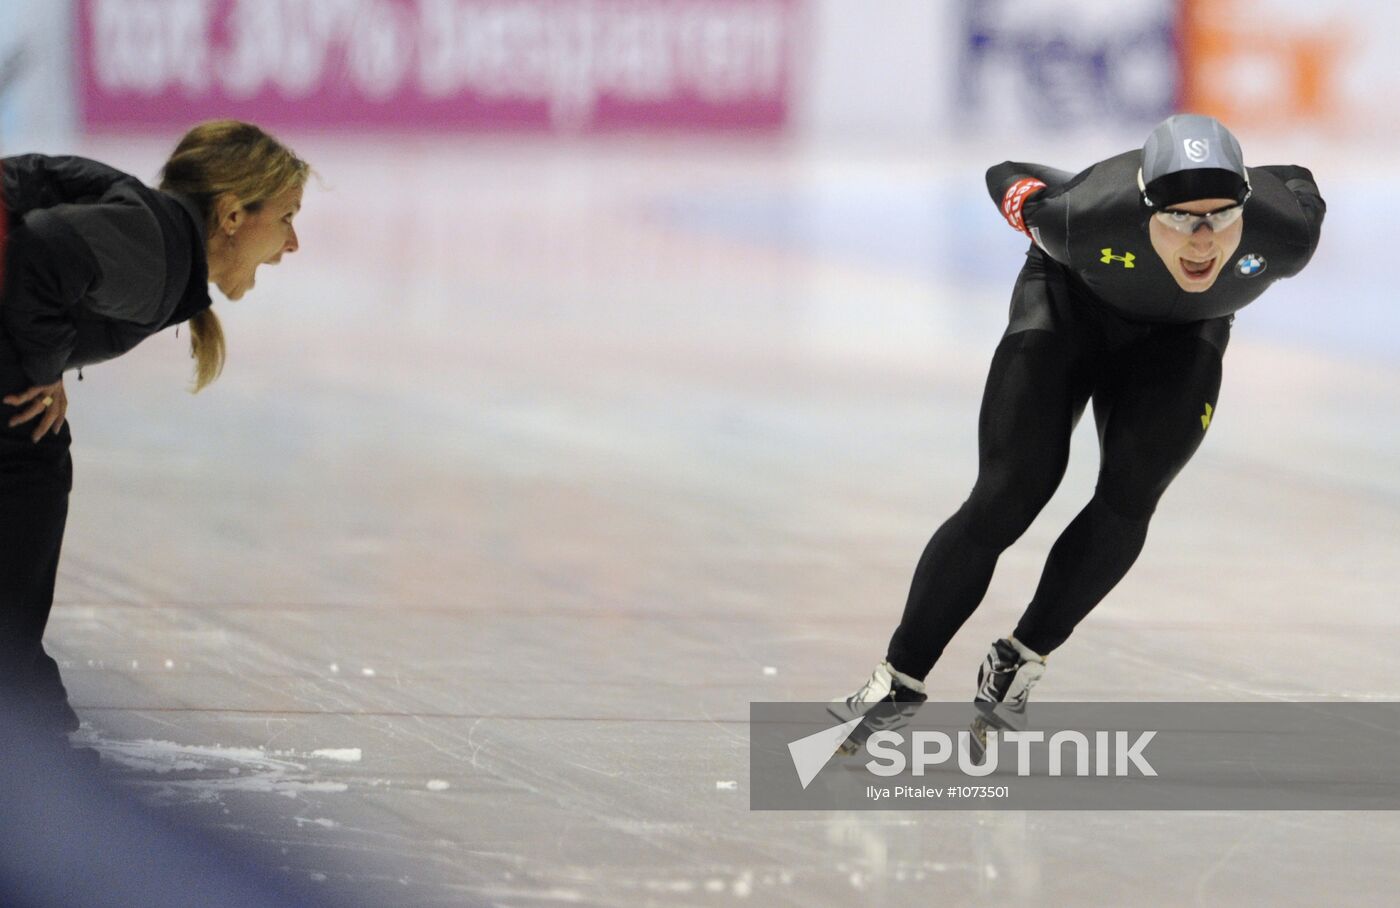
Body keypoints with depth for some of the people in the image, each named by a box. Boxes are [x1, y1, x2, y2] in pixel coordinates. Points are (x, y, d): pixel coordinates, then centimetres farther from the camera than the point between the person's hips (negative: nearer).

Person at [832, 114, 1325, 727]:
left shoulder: (1284, 232, -35)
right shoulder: (1087, 216, -39)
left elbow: (1297, 186, -8)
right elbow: (1008, 179, -15)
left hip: (1179, 340, 2)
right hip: (1070, 307, -2)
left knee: (1128, 500, -18)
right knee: (1007, 497, -12)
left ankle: (1022, 657, 1)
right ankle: (901, 675, -1)